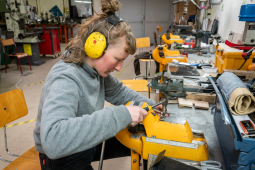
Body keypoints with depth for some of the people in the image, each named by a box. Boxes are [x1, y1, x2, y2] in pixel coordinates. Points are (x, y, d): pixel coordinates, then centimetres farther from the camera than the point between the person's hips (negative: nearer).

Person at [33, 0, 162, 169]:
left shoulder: (96, 68, -12)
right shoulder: (65, 80, -34)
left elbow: (118, 91, 6)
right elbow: (53, 140, -49)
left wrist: (149, 104, -7)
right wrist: (121, 115, -47)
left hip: (87, 141, 7)